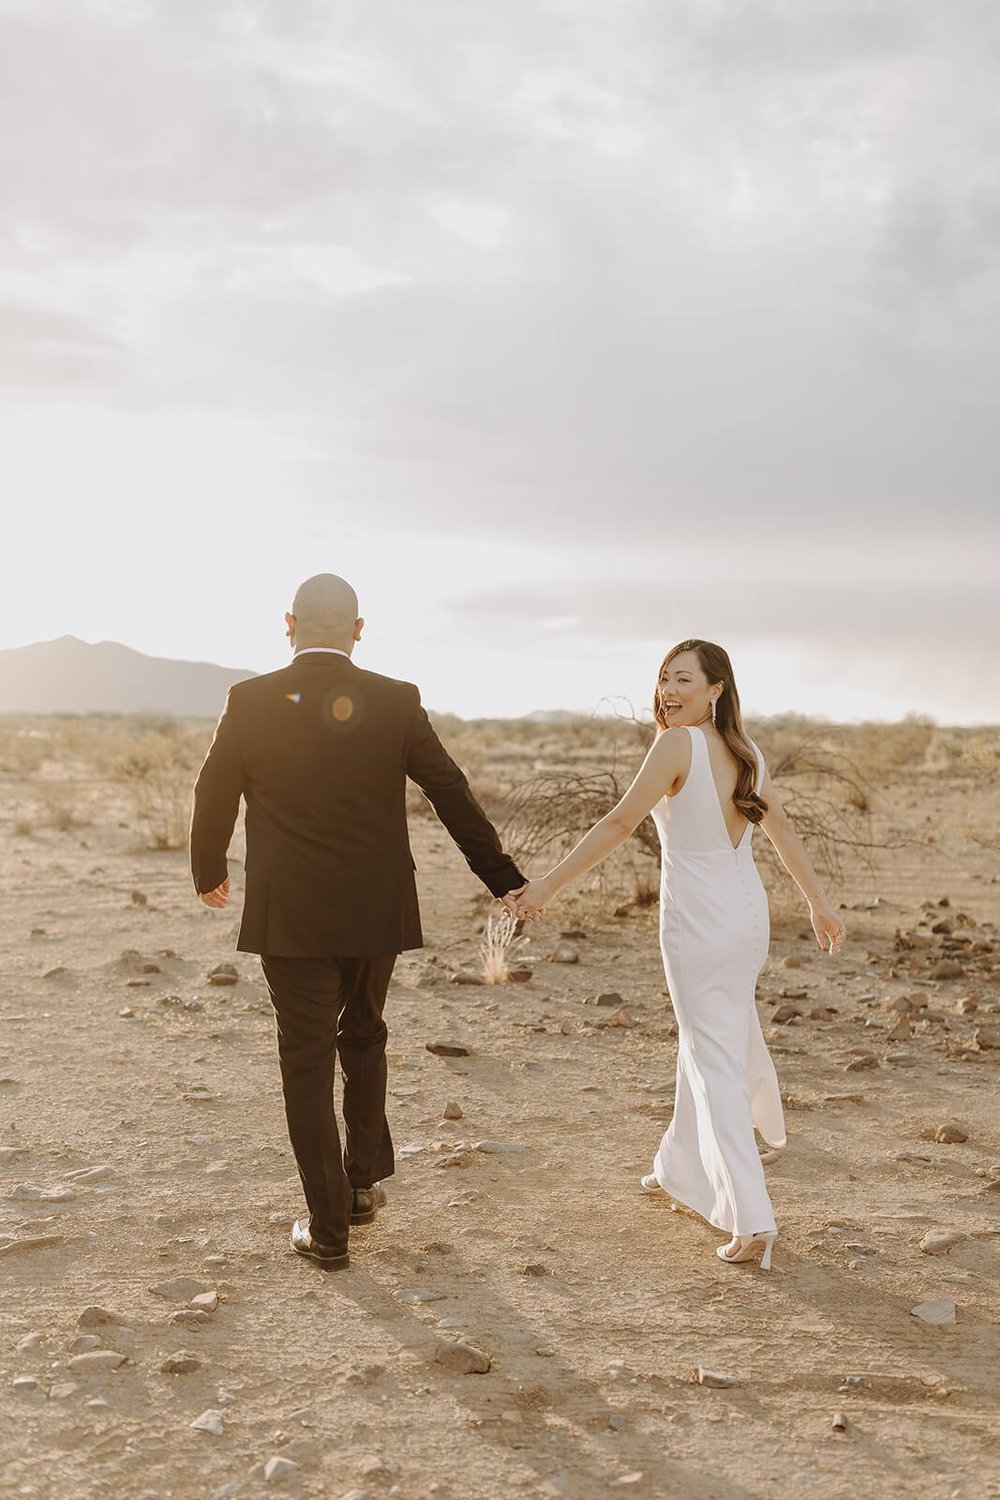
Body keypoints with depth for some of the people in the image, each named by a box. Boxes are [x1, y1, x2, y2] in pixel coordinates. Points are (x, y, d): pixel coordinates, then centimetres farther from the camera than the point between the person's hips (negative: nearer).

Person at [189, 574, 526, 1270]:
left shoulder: (252, 701, -7)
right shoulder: (397, 703, -6)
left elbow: (215, 796, 4)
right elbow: (453, 795, -2)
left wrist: (209, 872, 22)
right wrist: (504, 879, 7)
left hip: (290, 918, -2)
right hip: (376, 912, 2)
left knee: (308, 1062, 6)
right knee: (364, 1039, 23)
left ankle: (328, 1227, 10)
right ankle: (363, 1181, 31)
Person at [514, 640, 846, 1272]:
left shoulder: (679, 744, -17)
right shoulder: (746, 751, 4)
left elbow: (619, 824, -20)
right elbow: (783, 829, 14)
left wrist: (548, 885, -16)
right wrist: (819, 902, 24)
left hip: (698, 921, -7)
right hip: (747, 911, 7)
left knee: (717, 1065, -2)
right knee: (702, 1043, 23)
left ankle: (753, 1220, -4)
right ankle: (682, 1167, 41)